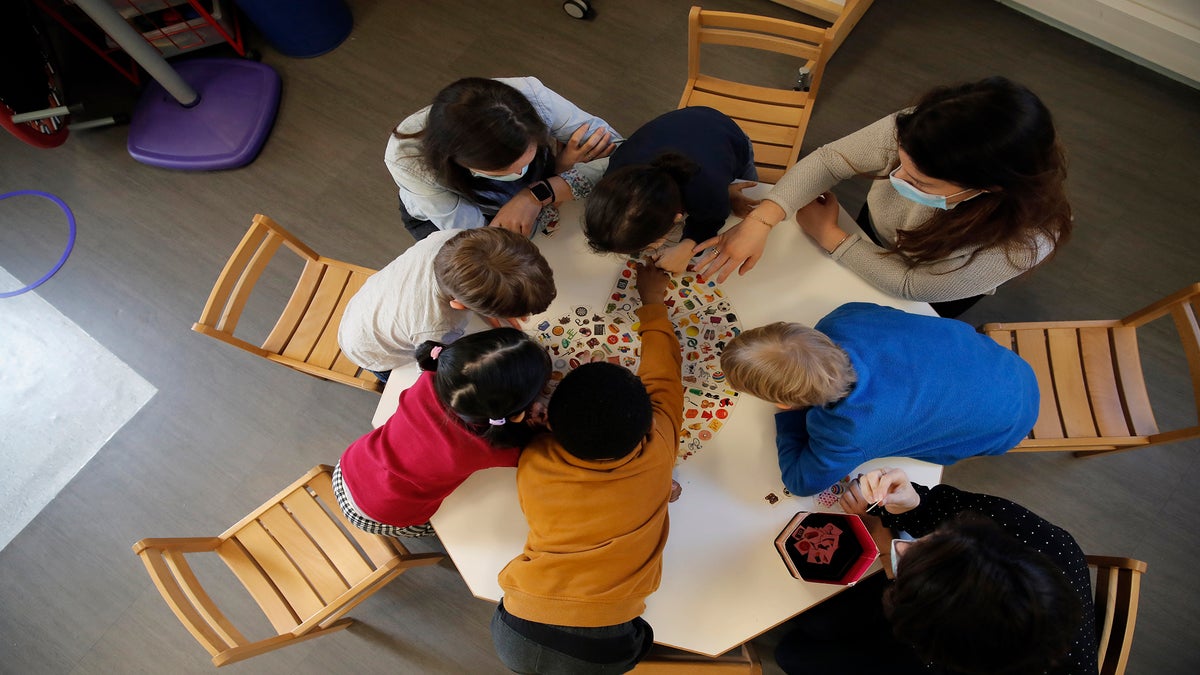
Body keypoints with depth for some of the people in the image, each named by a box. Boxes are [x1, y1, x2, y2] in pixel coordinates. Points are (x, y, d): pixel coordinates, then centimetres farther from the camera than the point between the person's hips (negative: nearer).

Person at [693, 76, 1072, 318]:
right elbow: (830, 159, -29)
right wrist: (760, 222, -42)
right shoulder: (917, 133, -39)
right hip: (874, 233, 3)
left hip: (933, 294, -2)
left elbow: (910, 286, -31)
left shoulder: (1023, 240, -41)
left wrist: (827, 234, -28)